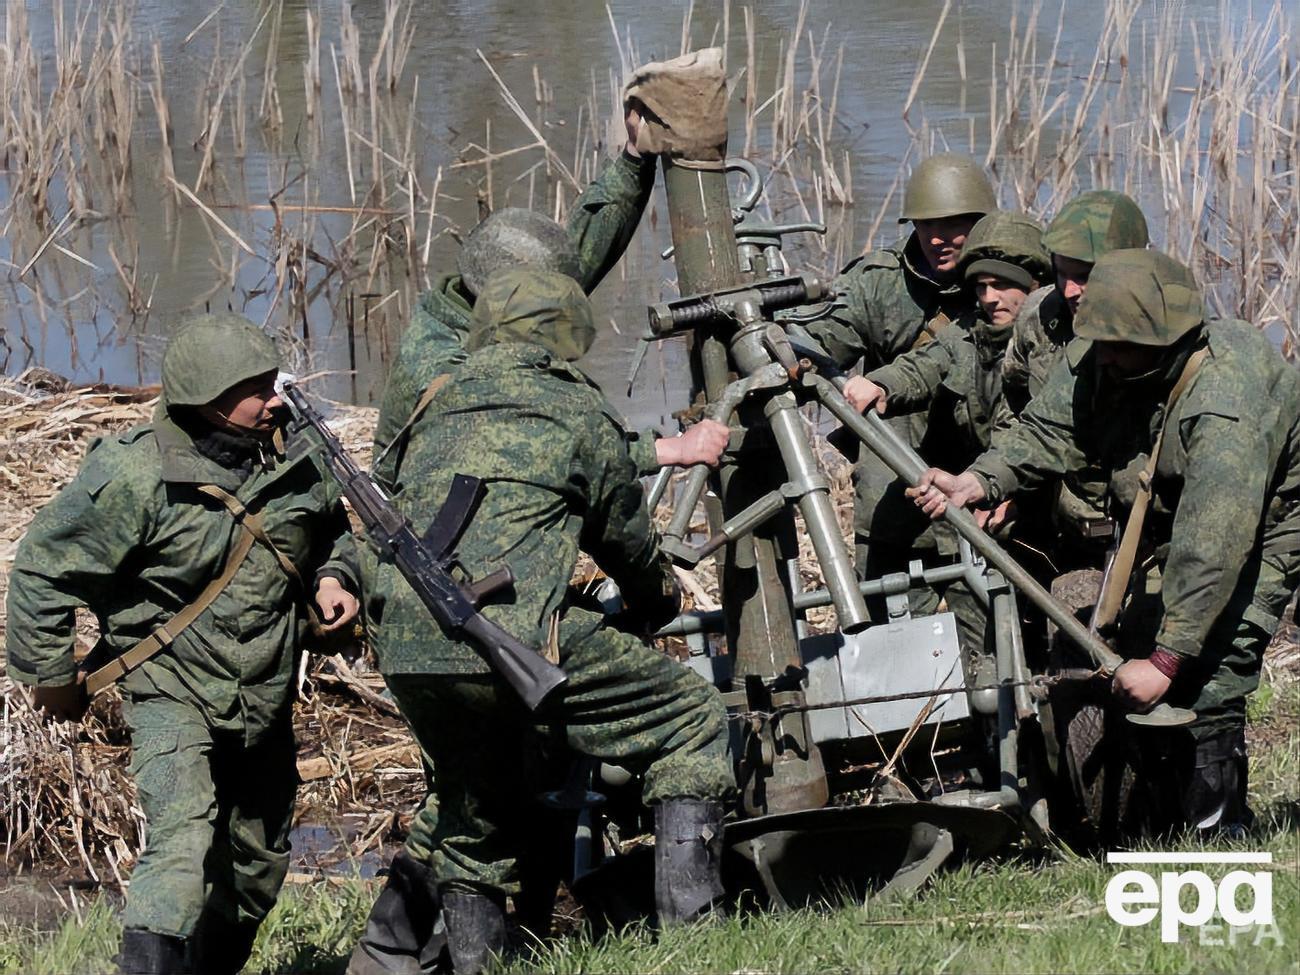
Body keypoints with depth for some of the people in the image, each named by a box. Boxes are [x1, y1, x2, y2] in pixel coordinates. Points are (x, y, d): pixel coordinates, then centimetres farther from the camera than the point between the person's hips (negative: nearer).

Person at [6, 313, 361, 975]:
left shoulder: (297, 459, -3)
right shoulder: (133, 476, -21)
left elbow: (330, 529, 20)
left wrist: (332, 578, -2)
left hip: (265, 699, 7)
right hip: (172, 693, -6)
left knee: (259, 863, 18)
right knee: (182, 844, -27)